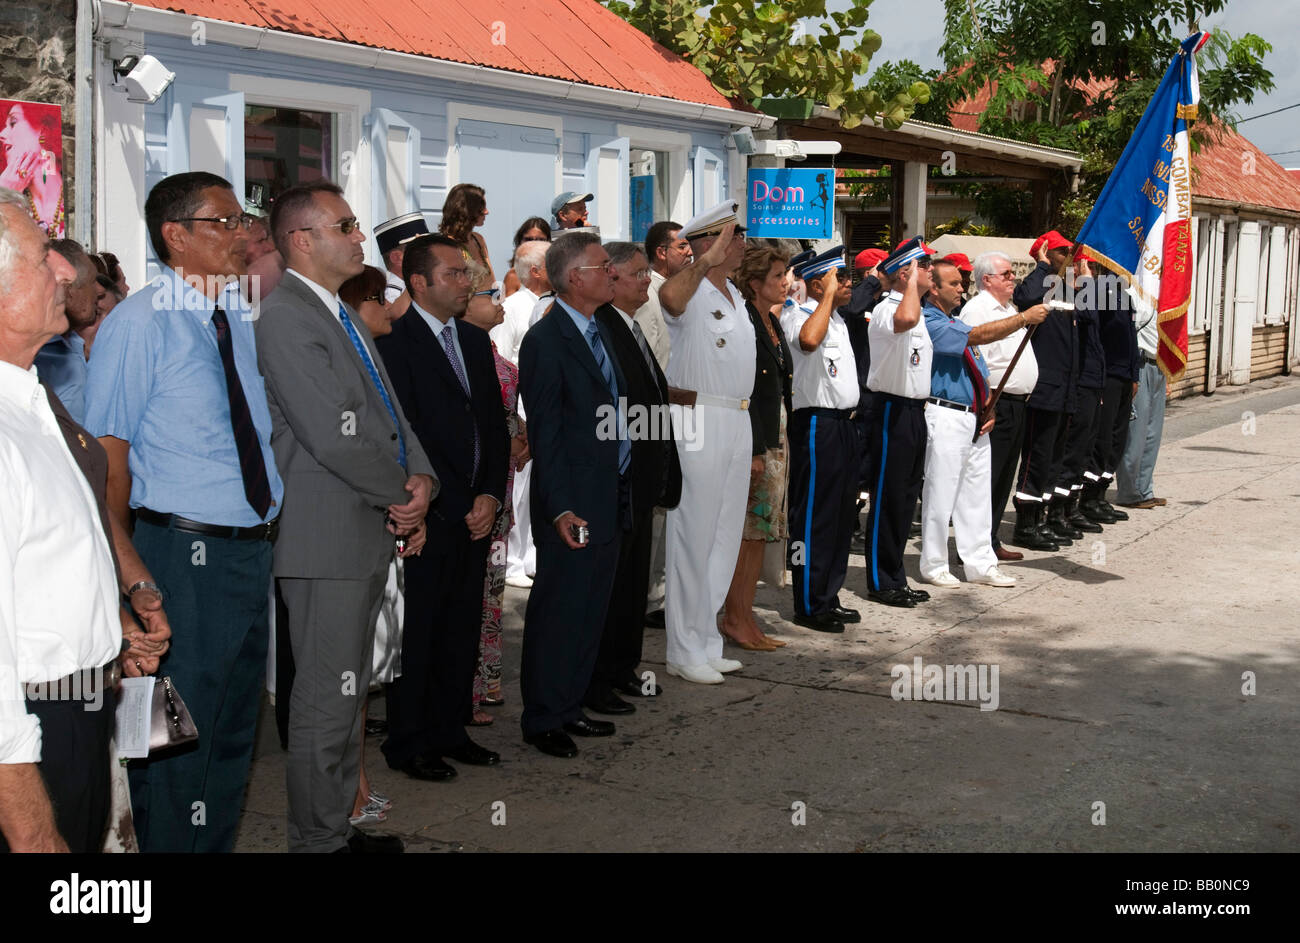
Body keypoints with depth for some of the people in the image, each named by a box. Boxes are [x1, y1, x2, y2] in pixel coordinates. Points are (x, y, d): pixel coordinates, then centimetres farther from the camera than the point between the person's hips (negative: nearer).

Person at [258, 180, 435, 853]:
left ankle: (338, 827, 28)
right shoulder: (286, 317, -15)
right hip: (327, 540, -10)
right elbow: (334, 437, -23)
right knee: (327, 700, -2)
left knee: (349, 692, 17)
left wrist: (422, 479, -2)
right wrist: (404, 494, -9)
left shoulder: (342, 316, 17)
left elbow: (389, 413, 16)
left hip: (372, 530, 10)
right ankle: (319, 840, 9)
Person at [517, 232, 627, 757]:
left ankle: (569, 707, 28)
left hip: (609, 502, 9)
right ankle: (541, 720, 14)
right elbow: (544, 435, -16)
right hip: (573, 510, -9)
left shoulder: (599, 333, 13)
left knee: (589, 614, 16)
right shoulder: (545, 341, -14)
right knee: (556, 615, 2)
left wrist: (621, 494, 12)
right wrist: (560, 509, -20)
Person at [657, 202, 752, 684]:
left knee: (725, 536, 13)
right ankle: (685, 651, 4)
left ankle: (706, 642, 23)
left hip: (738, 422, 9)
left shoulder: (735, 295, 17)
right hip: (699, 420, -9)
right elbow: (669, 295, -40)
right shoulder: (692, 293, -12)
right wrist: (707, 260, -34)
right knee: (693, 535, -4)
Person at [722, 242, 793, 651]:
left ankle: (745, 618, 17)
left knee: (760, 532, 11)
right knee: (747, 530, -5)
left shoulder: (772, 323, 16)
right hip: (754, 440, -9)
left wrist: (780, 443, 15)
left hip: (777, 439, 9)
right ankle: (735, 619, 2)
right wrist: (753, 450, -23)